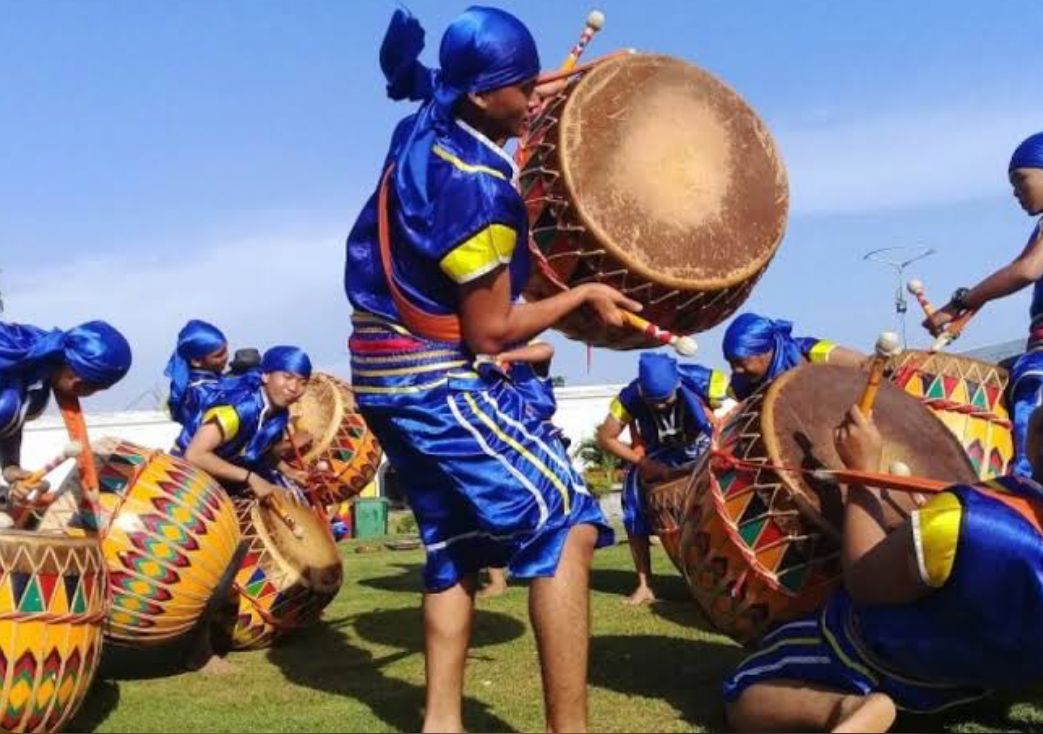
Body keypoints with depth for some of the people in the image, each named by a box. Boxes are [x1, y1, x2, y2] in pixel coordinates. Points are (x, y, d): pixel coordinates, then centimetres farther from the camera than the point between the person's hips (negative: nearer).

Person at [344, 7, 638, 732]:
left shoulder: (423, 135, 4)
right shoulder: (476, 186, -21)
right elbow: (490, 332, -19)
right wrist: (583, 295, -6)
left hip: (392, 372, 10)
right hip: (439, 380, -10)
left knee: (456, 543, 17)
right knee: (566, 526, -9)